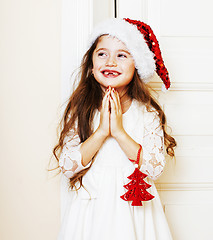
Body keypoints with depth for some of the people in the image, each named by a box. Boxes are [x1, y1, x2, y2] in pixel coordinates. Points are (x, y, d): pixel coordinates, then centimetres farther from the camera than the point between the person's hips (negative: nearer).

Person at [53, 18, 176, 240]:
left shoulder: (147, 113, -6)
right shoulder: (79, 109, -5)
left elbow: (155, 168, -13)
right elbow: (67, 167, -11)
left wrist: (119, 131, -19)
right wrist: (101, 132, -20)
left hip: (134, 205, 0)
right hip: (90, 208, 0)